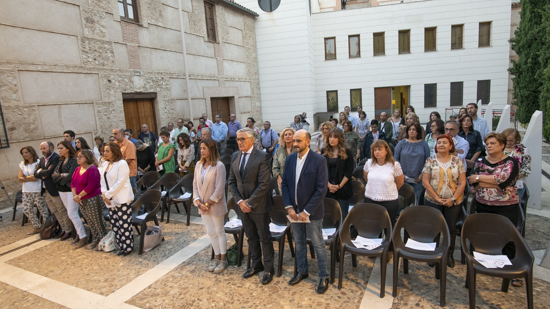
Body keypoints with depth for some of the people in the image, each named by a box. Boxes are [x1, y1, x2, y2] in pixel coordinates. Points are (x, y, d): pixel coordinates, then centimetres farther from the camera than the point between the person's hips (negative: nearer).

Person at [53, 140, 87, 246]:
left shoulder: (74, 160, -13)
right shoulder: (61, 161, 12)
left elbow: (70, 176, -19)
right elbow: (54, 174, 5)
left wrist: (60, 177, -2)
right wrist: (62, 175, -14)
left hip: (71, 189, -8)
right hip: (62, 190, 8)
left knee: (72, 214, -8)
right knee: (70, 213, 12)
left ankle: (83, 237, -1)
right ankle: (79, 234, 23)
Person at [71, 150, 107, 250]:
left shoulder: (92, 169, -16)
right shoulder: (77, 169, 11)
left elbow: (90, 186, -22)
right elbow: (72, 183, 8)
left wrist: (79, 196, -16)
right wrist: (75, 195, -7)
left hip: (93, 200, -8)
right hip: (82, 201, 8)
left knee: (98, 221, 2)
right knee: (90, 222, 17)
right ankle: (95, 239, 30)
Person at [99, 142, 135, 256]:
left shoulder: (122, 163, -12)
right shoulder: (105, 164, 13)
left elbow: (120, 182, -17)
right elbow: (102, 180, 11)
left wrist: (108, 195, -14)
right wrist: (104, 194, -5)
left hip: (122, 199, -8)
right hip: (111, 200, 8)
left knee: (124, 225, -3)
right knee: (114, 224, 12)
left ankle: (128, 247, 9)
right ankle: (122, 246, 23)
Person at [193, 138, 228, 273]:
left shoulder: (219, 166, -16)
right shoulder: (199, 165, 2)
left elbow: (219, 188, -18)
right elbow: (195, 184, 4)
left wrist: (208, 204, -14)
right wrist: (198, 202, -6)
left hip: (216, 205, -5)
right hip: (203, 205, 6)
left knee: (220, 232, 9)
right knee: (211, 232, 16)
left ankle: (223, 259, 23)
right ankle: (216, 257, 31)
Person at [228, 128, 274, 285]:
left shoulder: (262, 157, -16)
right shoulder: (235, 156, 4)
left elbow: (264, 184, -19)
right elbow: (231, 181, 5)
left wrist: (250, 202, -16)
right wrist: (240, 201, -7)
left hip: (258, 205, -6)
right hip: (243, 204, 6)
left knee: (264, 238, 8)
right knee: (251, 237, 19)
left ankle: (268, 269, 24)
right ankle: (256, 265, 37)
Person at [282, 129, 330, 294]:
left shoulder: (319, 160, -14)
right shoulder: (290, 159, 2)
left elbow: (322, 189, -17)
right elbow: (285, 183, 5)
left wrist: (307, 211, -18)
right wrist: (289, 207, -7)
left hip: (311, 211, -5)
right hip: (294, 210, 5)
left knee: (318, 245, 8)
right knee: (299, 242, 20)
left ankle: (324, 277, 26)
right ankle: (302, 271, 39)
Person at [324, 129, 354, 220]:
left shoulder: (347, 152, 1)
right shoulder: (325, 153, 9)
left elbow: (349, 171, -4)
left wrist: (339, 186, -11)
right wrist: (329, 185, -8)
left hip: (343, 189, -2)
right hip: (328, 188, 3)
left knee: (343, 215, 2)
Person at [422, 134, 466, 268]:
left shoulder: (457, 161, 0)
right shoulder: (430, 161, -2)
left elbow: (462, 183, -2)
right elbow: (425, 182, -6)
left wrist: (453, 199, -12)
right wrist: (437, 198, -11)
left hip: (454, 202, 1)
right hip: (433, 201, -1)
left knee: (451, 228, 8)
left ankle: (449, 255, 25)